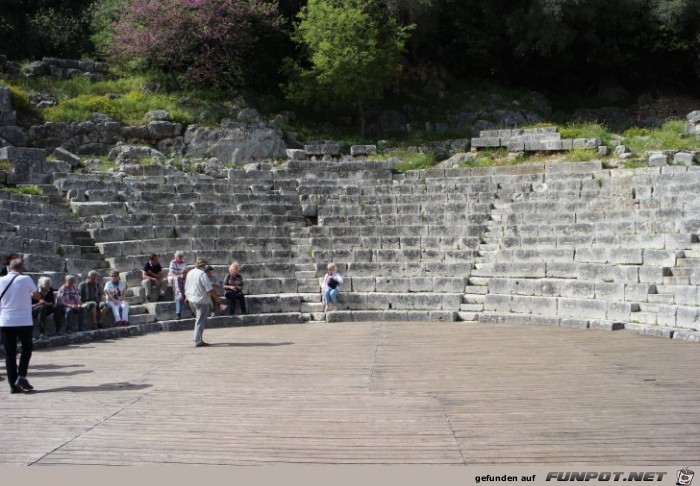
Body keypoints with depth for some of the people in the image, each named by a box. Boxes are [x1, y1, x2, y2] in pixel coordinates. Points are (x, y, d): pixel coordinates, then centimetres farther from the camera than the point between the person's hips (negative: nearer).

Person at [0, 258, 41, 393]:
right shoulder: (26, 279, -6)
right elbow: (38, 296, 4)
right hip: (24, 321, -2)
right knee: (26, 349, 14)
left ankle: (13, 384, 6)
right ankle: (21, 377, -1)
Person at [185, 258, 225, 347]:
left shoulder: (190, 273, 7)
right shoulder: (202, 274, -17)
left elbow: (186, 287, 15)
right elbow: (210, 290, -18)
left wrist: (187, 297, 27)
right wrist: (218, 298, -10)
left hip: (191, 300, 8)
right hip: (201, 300, -8)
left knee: (198, 319, 21)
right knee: (200, 321, -2)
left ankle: (198, 339, 21)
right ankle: (198, 342, -1)